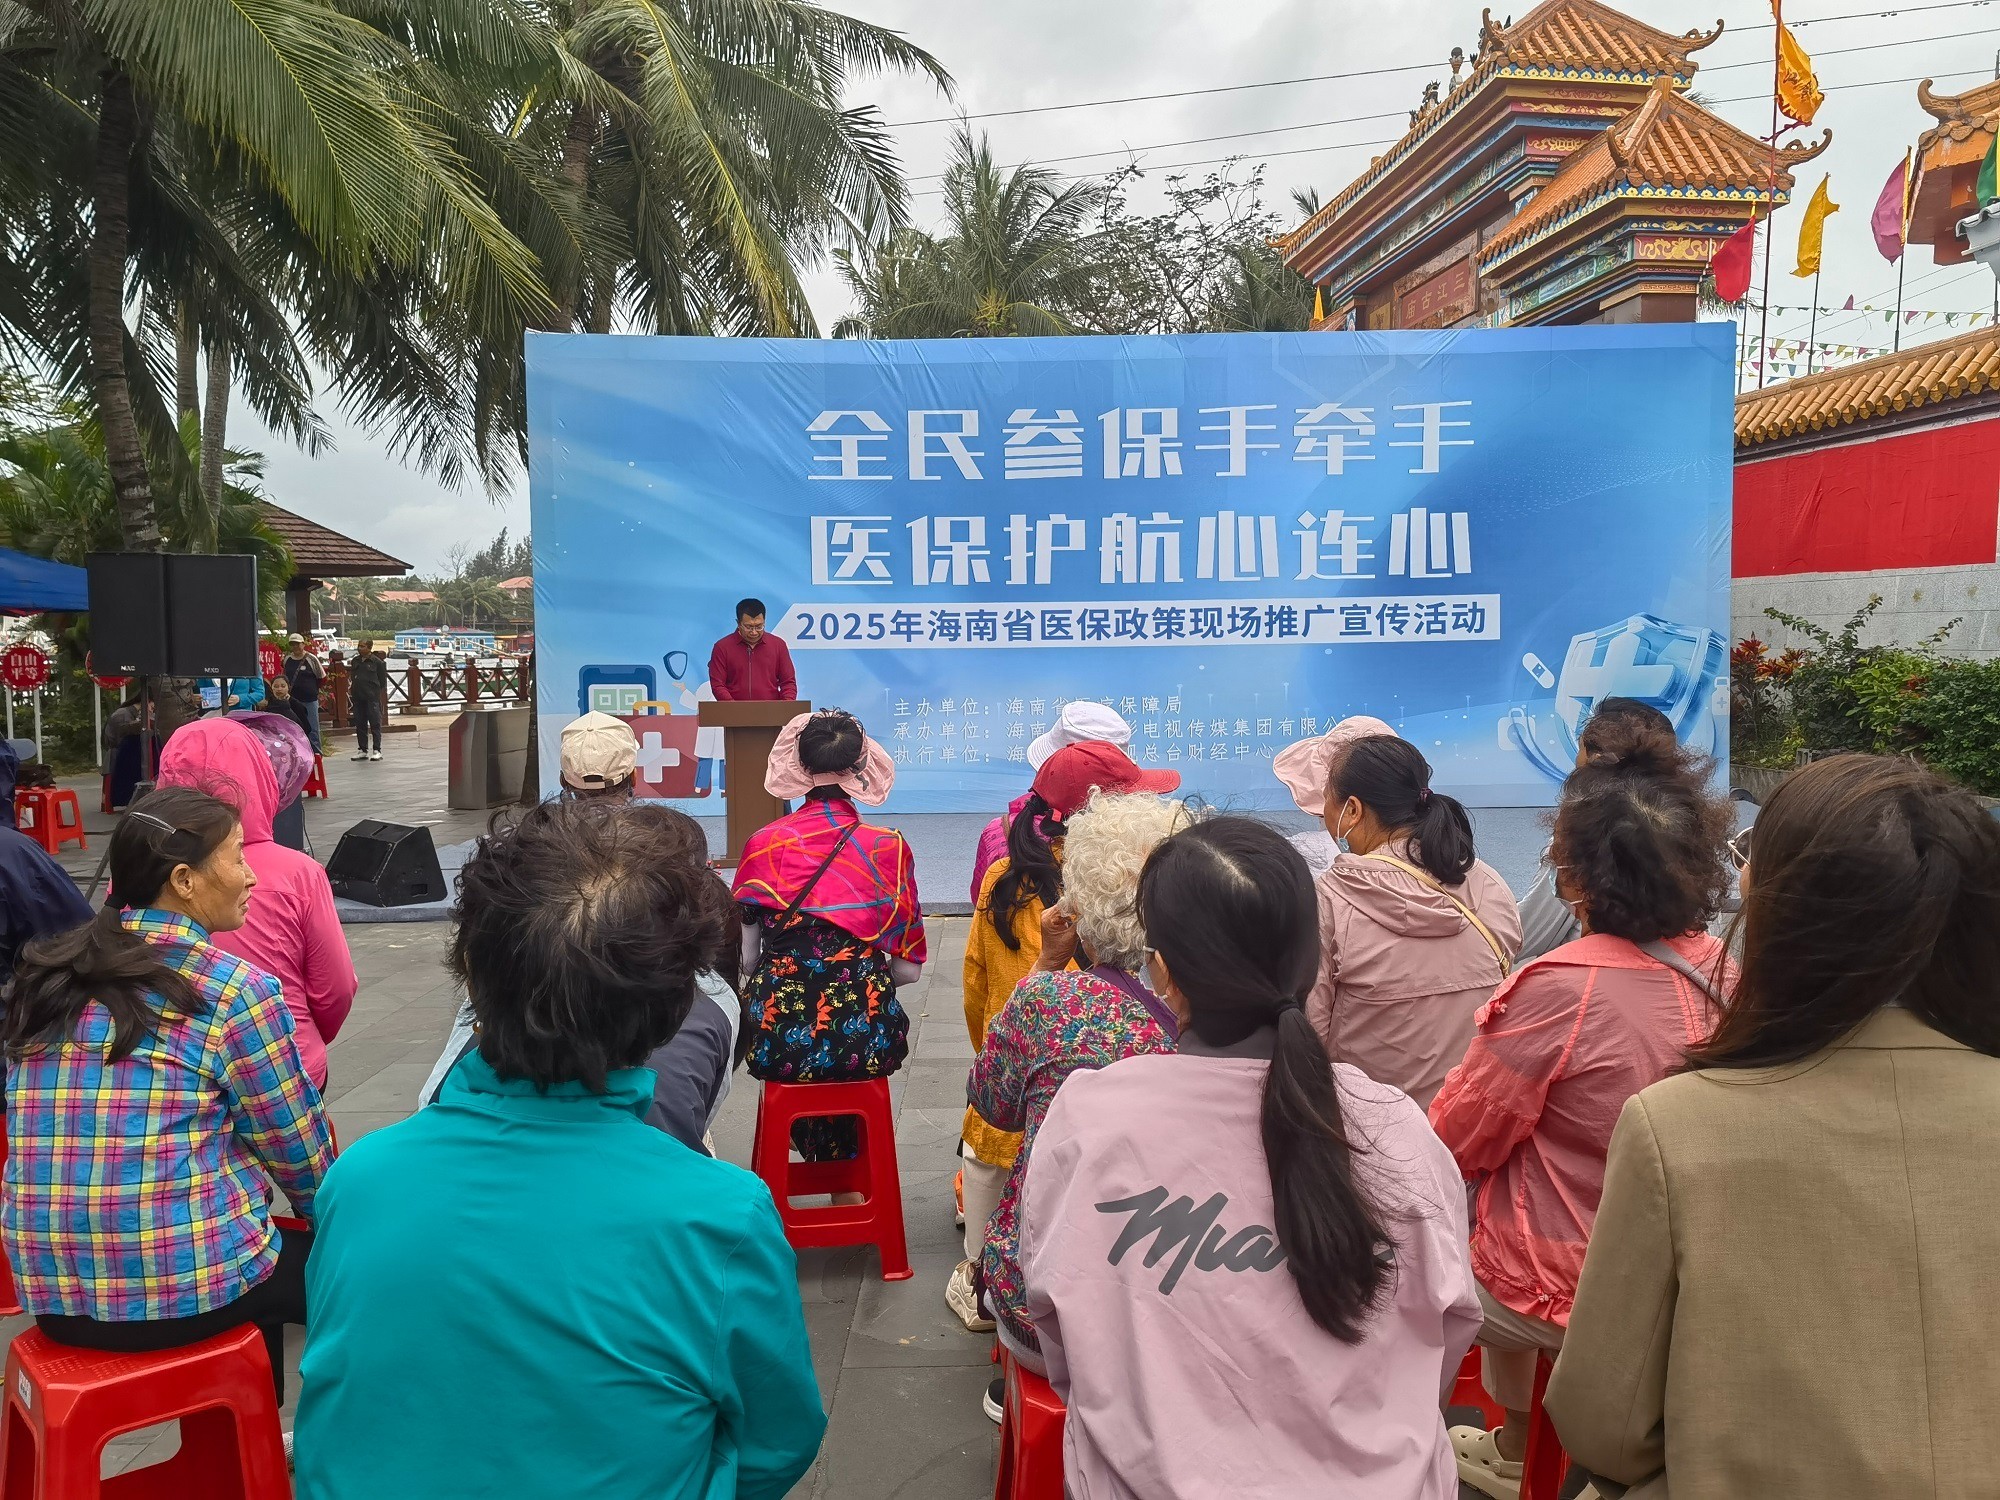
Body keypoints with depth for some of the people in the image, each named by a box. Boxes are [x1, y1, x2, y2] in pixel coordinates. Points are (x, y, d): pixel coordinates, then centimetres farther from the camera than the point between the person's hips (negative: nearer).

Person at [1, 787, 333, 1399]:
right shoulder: (235, 991, -14)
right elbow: (300, 1151, -5)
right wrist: (332, 1212, 16)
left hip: (49, 1292, 7)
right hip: (186, 1287, -7)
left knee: (263, 1252, 31)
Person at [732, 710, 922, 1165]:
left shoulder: (763, 844, -3)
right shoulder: (890, 847, -2)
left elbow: (743, 960, 1)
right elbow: (909, 968, 0)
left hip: (775, 1043, 1)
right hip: (867, 1043, 0)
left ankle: (818, 1155, 38)